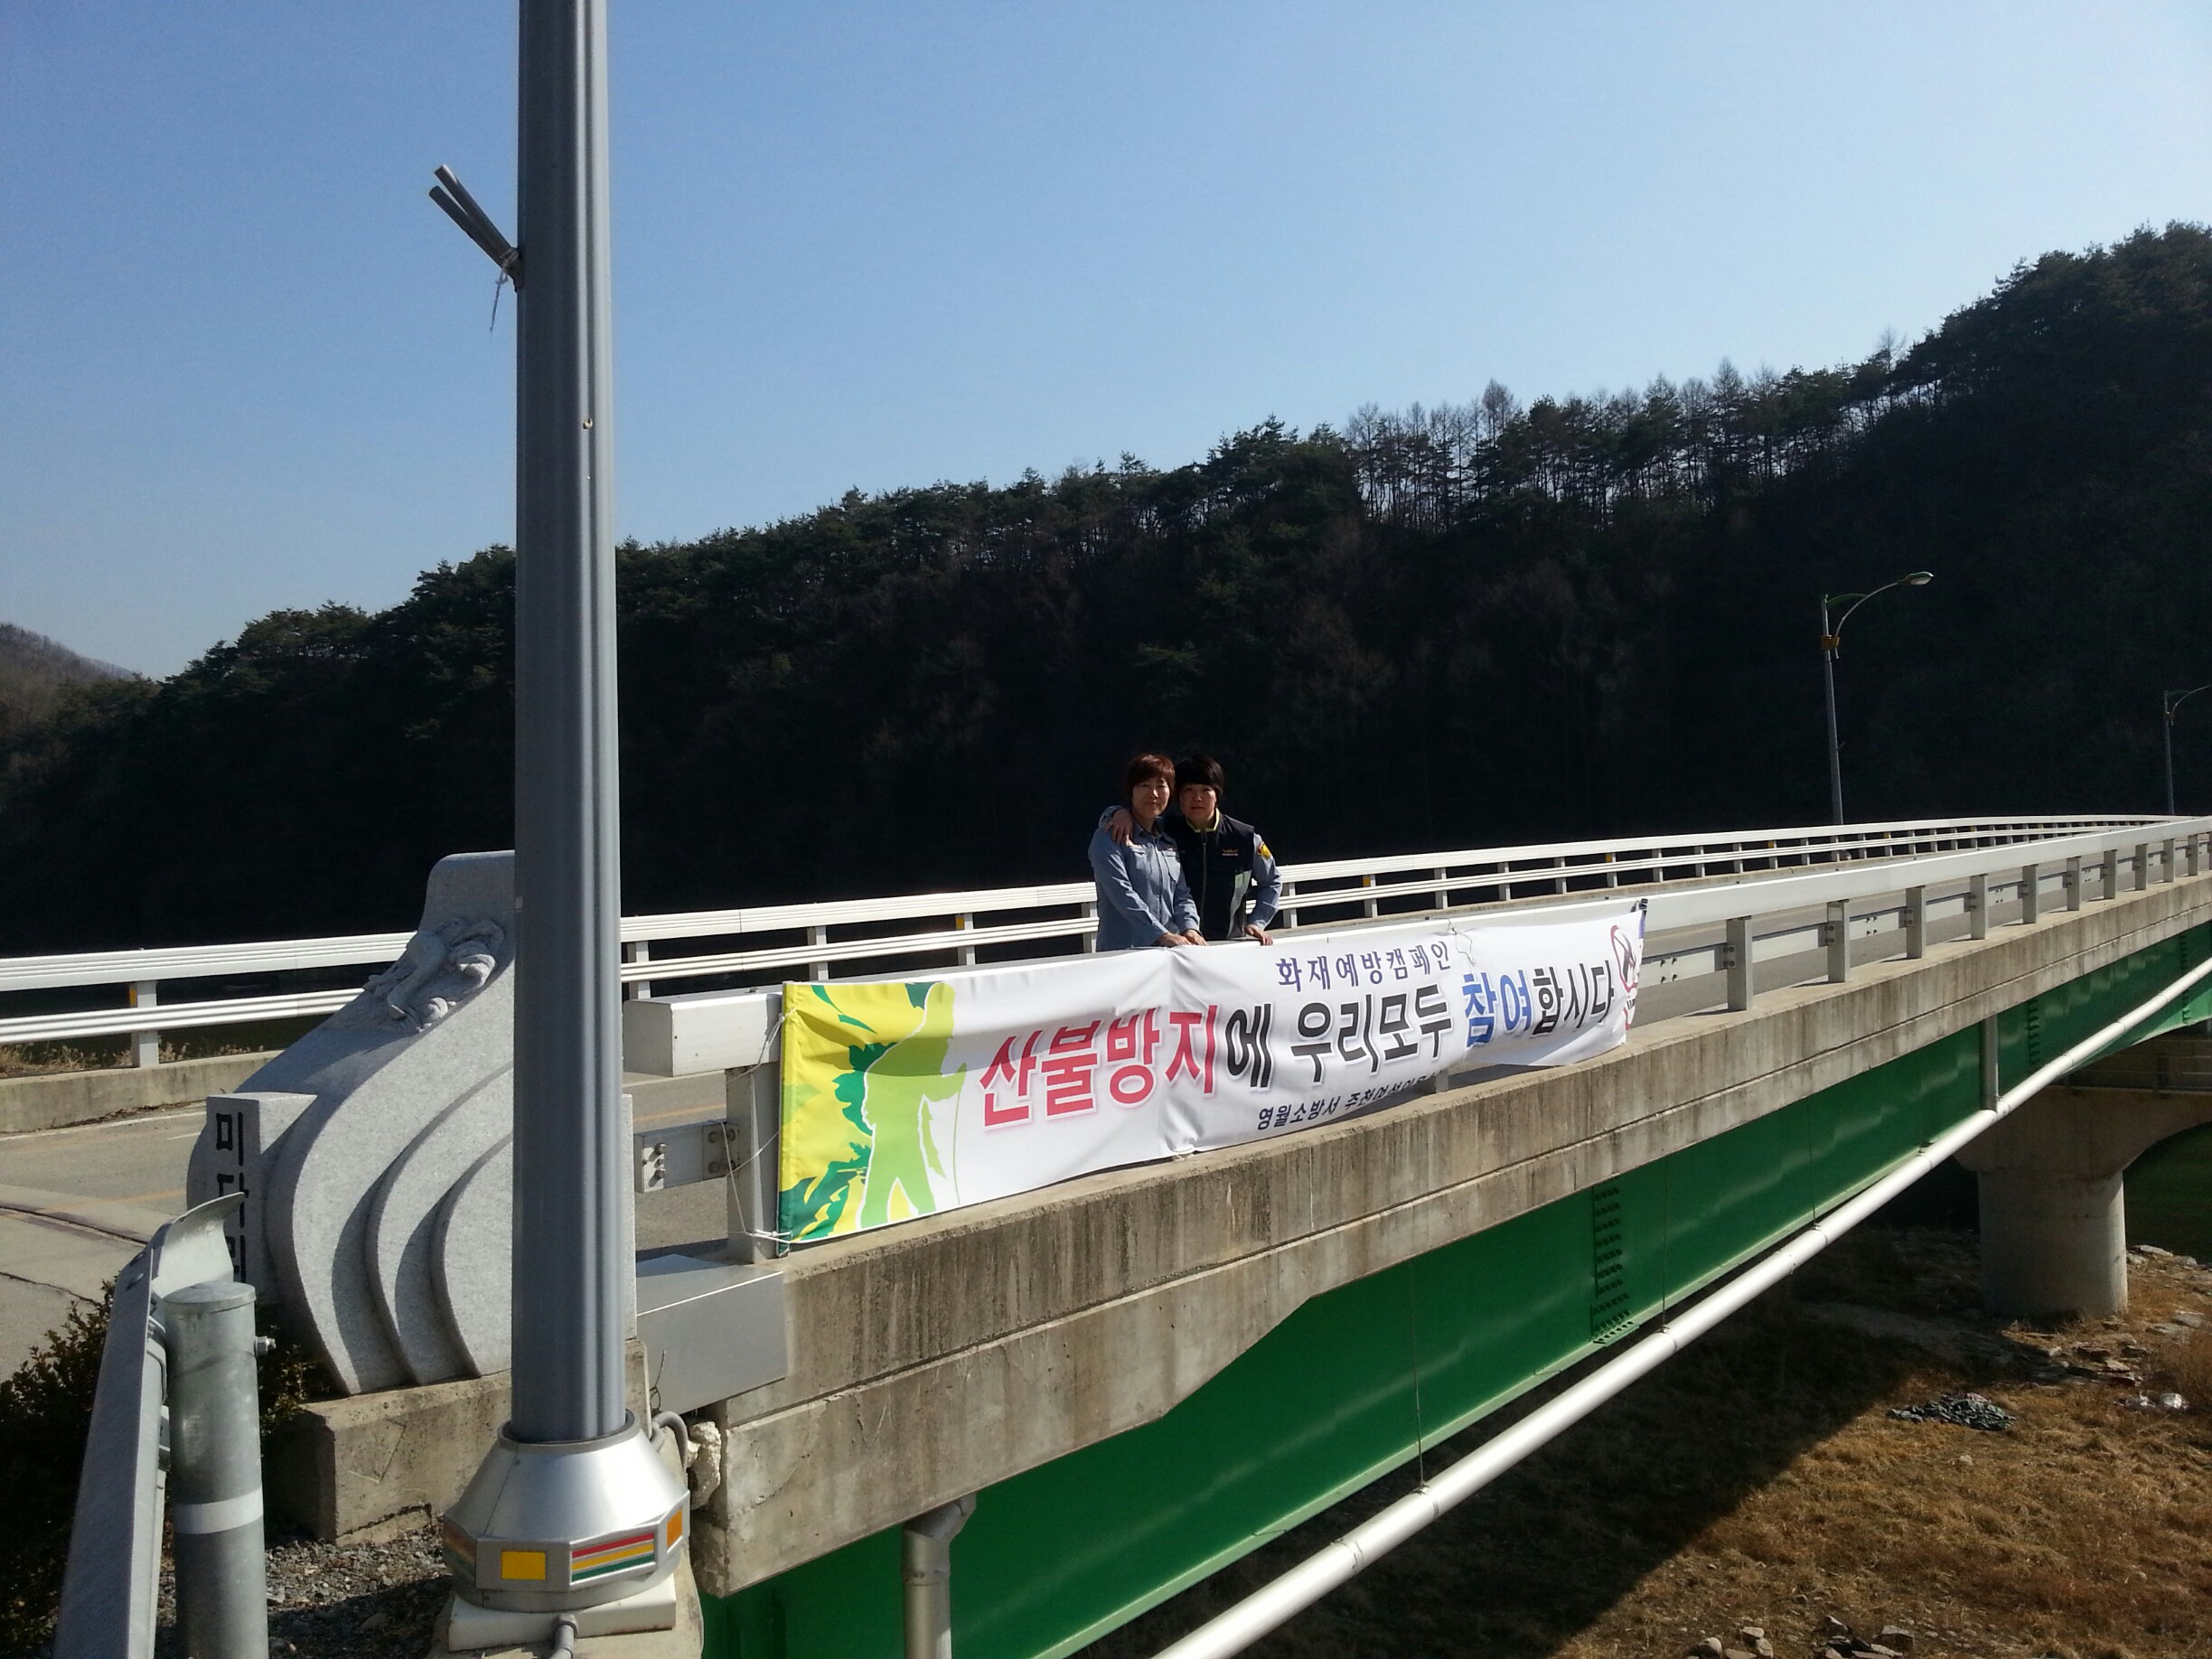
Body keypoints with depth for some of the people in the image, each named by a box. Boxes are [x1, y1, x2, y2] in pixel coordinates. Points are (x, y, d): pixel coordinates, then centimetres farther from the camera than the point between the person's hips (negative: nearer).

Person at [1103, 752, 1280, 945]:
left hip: (1229, 943, 0)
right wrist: (1121, 814, -14)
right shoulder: (1164, 833, 1)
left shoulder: (1245, 838, 2)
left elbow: (1272, 882, 17)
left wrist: (1256, 923, 7)